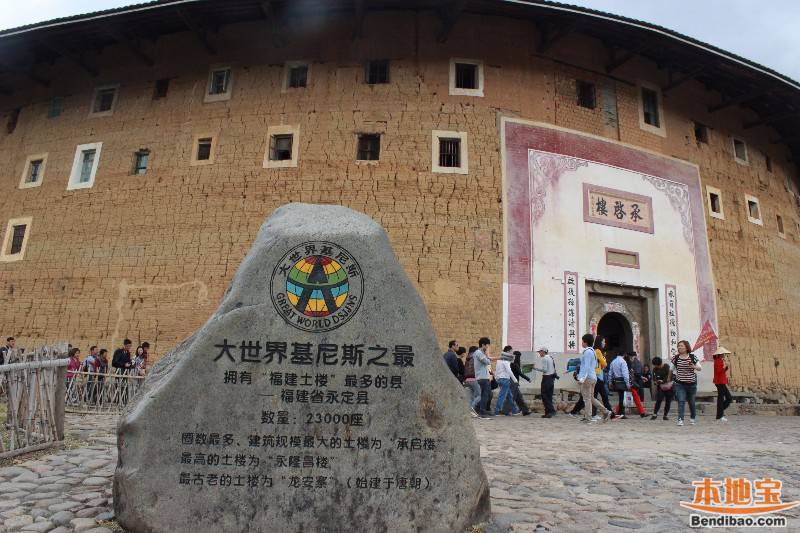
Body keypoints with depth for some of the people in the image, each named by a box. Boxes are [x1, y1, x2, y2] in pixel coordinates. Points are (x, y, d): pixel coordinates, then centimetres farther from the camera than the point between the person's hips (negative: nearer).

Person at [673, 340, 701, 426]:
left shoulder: (692, 357, -2)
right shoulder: (676, 358, 0)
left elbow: (700, 368, -4)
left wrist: (694, 367, -23)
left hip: (691, 383, 0)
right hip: (680, 384, 0)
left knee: (691, 402, 15)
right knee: (681, 401, -12)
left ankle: (693, 418, 36)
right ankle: (680, 419, -16)